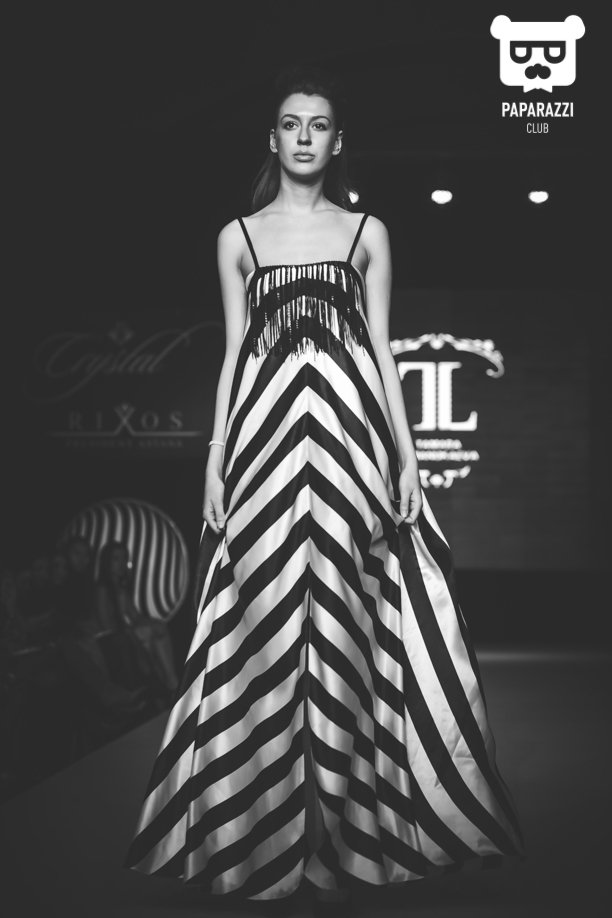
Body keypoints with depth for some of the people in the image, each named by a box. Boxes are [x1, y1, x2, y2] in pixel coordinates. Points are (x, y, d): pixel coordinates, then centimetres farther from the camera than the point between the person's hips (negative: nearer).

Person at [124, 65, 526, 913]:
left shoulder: (368, 232, 11)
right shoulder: (238, 236, 12)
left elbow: (383, 351, 8)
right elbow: (232, 354, 10)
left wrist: (407, 455, 0)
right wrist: (215, 459, 3)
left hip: (351, 431, 0)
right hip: (265, 434, 1)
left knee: (346, 622, -1)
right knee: (269, 622, 1)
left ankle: (344, 833, 11)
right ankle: (269, 828, 13)